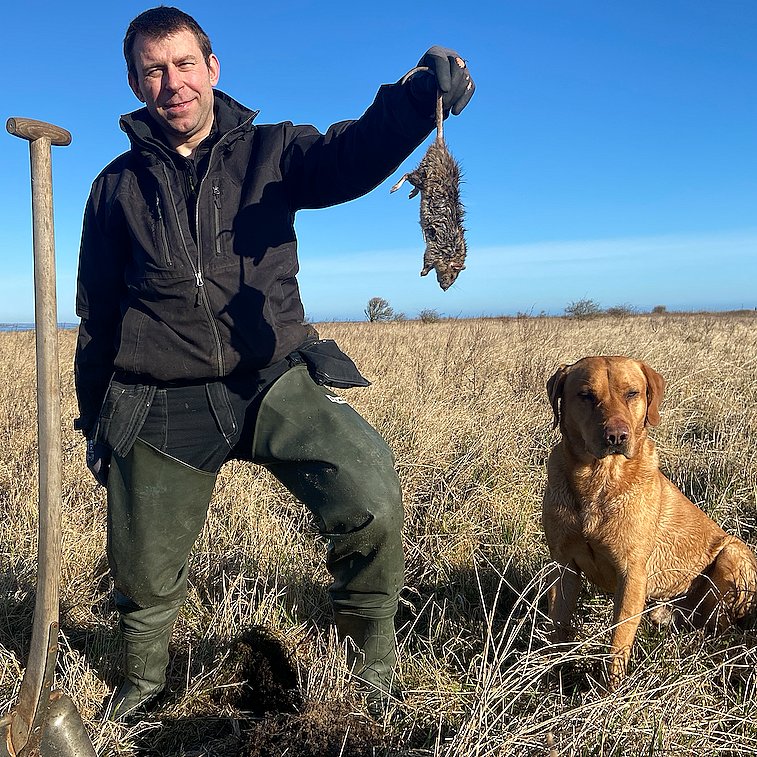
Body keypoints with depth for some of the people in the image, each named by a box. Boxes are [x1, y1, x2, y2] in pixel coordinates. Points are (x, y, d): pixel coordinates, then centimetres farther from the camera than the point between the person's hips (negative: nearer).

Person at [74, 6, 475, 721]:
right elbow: (96, 317, 17)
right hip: (160, 403, 2)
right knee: (144, 569, 10)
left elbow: (350, 155, -17)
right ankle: (141, 682, 45)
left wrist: (418, 98, -38)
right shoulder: (118, 186, 11)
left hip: (274, 380, -1)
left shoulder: (271, 151, 6)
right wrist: (95, 422, 18)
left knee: (370, 493, -23)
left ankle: (373, 667, 4)